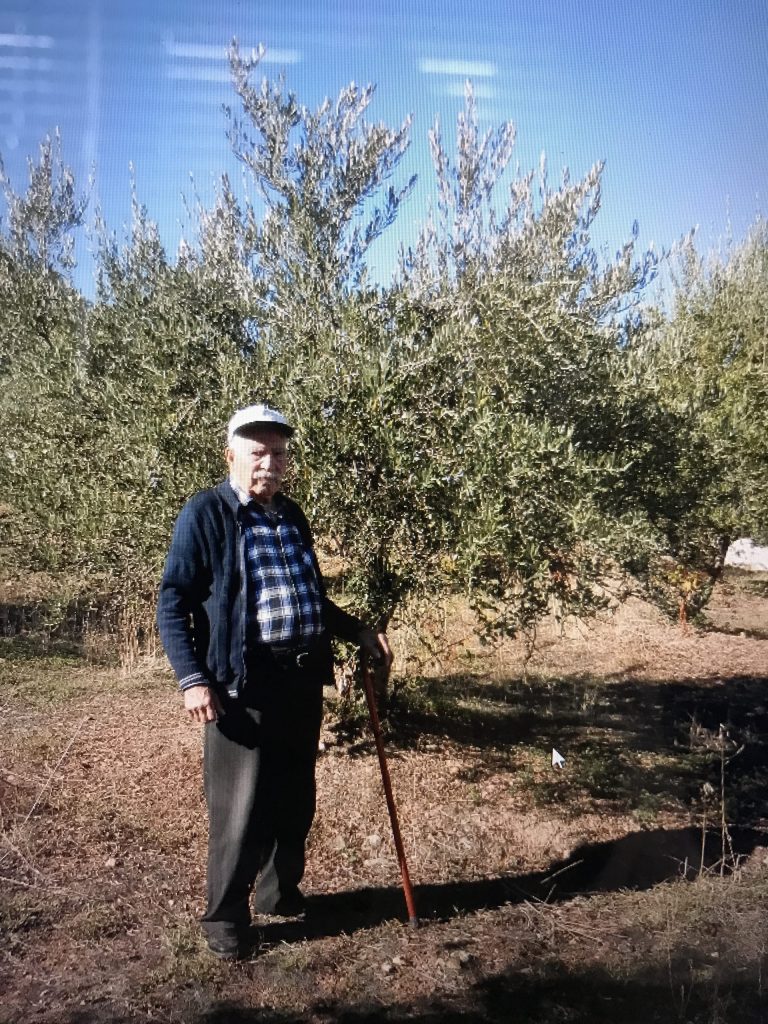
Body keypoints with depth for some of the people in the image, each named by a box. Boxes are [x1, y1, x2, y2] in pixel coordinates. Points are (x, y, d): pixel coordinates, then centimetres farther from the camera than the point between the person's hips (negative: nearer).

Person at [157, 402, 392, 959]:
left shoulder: (292, 515, 14)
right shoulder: (205, 514, -6)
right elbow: (173, 604, -9)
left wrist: (359, 631, 17)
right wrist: (192, 678, -17)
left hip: (303, 679, 7)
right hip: (243, 683, -6)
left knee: (297, 800, 17)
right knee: (240, 808, 1)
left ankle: (280, 891, 37)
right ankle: (226, 916, 20)